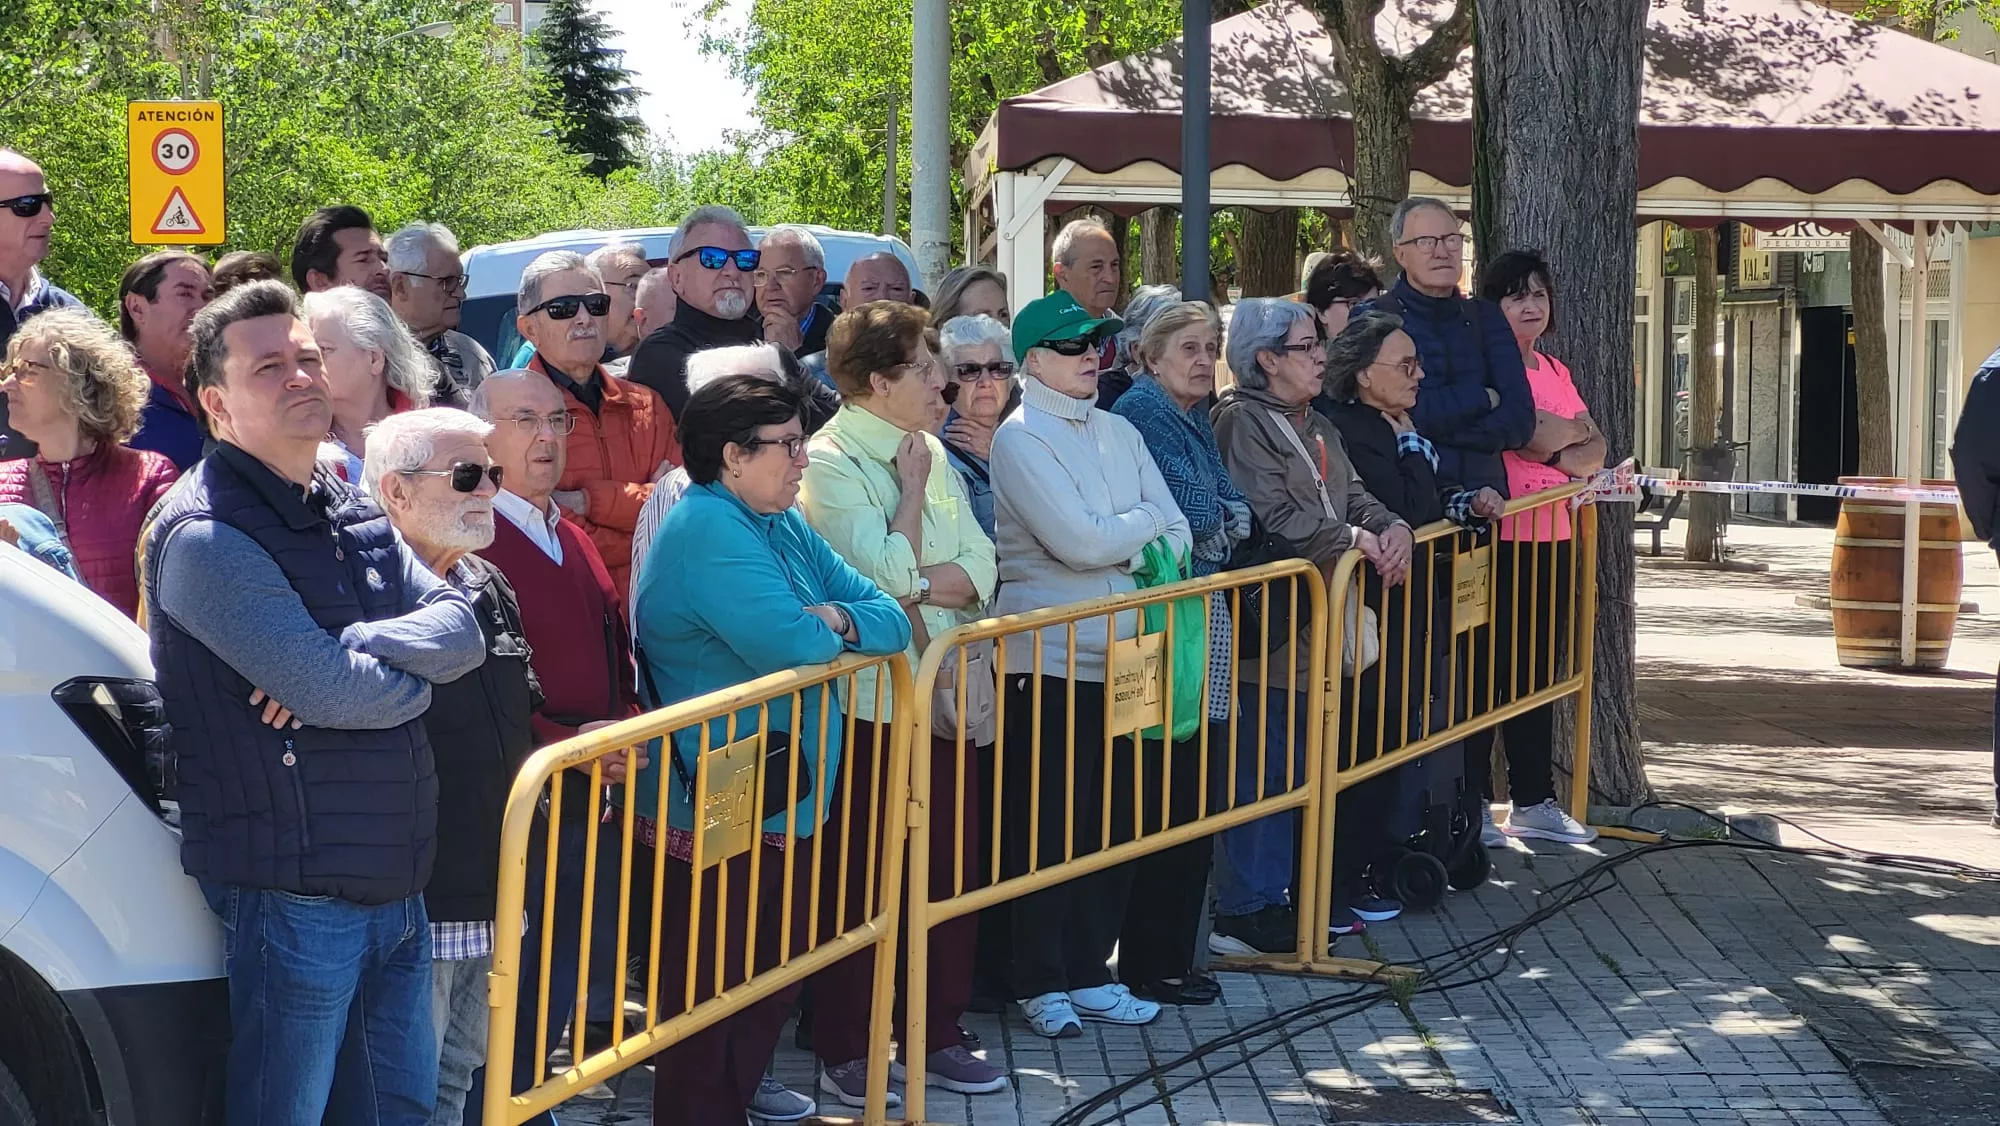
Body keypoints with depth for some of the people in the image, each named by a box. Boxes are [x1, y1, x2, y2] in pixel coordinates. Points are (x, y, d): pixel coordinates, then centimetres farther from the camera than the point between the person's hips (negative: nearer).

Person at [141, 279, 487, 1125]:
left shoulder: (352, 510, 12)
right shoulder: (206, 536, -16)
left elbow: (462, 631, 1)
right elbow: (330, 692, -24)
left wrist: (354, 648, -18)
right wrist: (414, 669, -3)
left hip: (396, 884, 8)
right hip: (295, 896, -8)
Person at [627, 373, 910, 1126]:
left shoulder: (784, 527, 12)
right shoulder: (708, 530, -18)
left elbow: (889, 619, 10)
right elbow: (791, 646, -28)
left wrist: (837, 618, -12)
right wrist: (825, 625, -5)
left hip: (787, 809, 10)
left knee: (773, 991, 18)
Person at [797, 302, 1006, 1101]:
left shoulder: (930, 451, 11)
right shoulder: (830, 460, -11)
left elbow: (978, 571, 4)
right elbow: (885, 578, -19)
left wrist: (914, 585, -13)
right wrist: (912, 492, -9)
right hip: (871, 703, -7)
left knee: (952, 872, 11)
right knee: (859, 881, 2)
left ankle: (935, 1035, 23)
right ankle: (843, 1050, 13)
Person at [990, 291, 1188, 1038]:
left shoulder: (1118, 433, 14)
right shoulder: (1020, 437, -7)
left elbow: (1176, 534, 10)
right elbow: (1079, 541, -17)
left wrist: (1117, 542, -9)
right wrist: (1146, 519, -1)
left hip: (1119, 654, 6)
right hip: (1047, 658, -6)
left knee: (1113, 822, 9)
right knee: (1046, 827, 0)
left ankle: (1088, 971, 20)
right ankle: (1041, 983, 10)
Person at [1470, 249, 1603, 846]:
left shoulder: (1556, 372, 19)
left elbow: (1595, 449, 14)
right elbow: (1534, 434, -19)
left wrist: (1565, 452, -7)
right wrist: (1570, 431, 1)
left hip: (1553, 536, 8)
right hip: (1498, 535, -8)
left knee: (1538, 671, 12)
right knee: (1486, 668, -4)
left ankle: (1534, 801, 19)